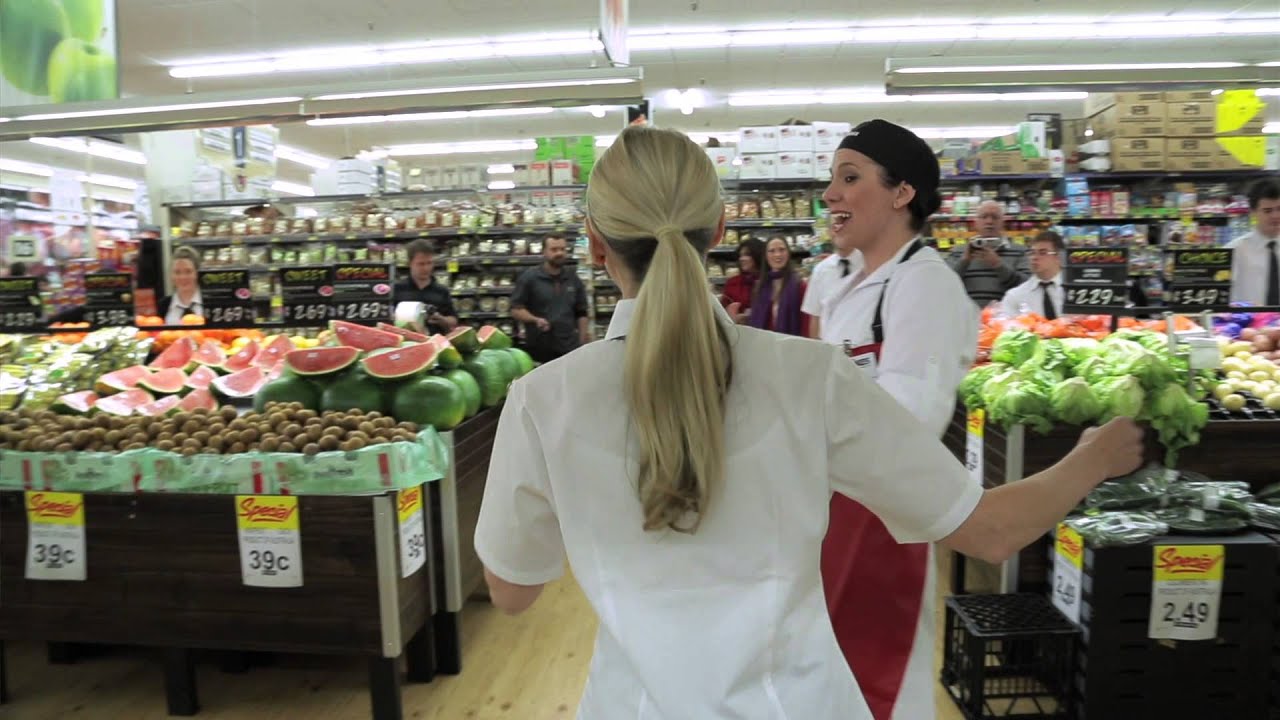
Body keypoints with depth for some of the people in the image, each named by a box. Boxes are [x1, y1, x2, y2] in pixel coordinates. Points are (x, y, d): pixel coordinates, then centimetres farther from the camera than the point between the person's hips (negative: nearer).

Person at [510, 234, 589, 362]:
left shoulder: (574, 279, 13)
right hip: (540, 350, -3)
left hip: (570, 348, 4)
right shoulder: (530, 277, 0)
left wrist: (583, 343, 8)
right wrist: (535, 320, -19)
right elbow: (515, 309, -1)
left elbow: (581, 313, 18)